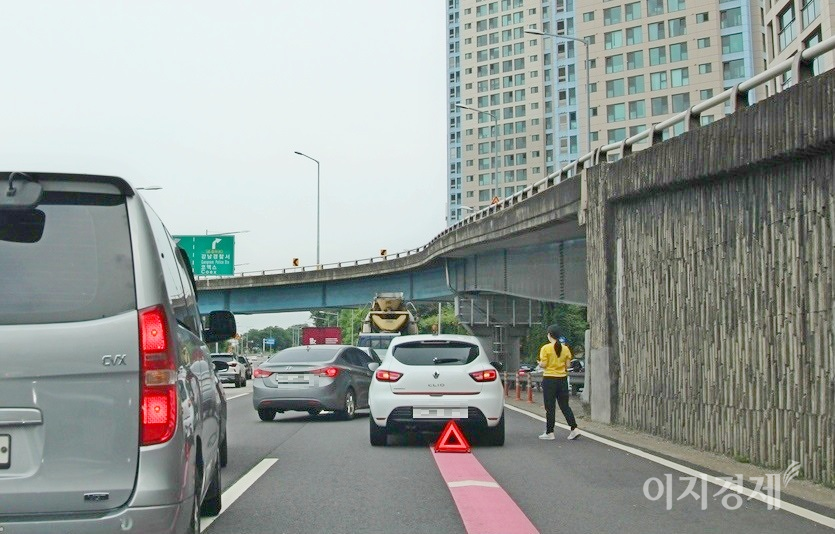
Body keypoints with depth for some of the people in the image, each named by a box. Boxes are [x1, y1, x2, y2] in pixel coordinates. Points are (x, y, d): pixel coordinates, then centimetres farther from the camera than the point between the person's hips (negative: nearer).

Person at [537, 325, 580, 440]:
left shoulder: (546, 348, -10)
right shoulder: (565, 348, 3)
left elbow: (543, 364, -12)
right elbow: (567, 365, 3)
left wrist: (540, 363, 10)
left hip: (549, 379, -4)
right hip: (562, 379, 4)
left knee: (550, 407, 2)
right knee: (565, 406, 10)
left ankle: (549, 432, 7)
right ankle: (574, 428, -1)